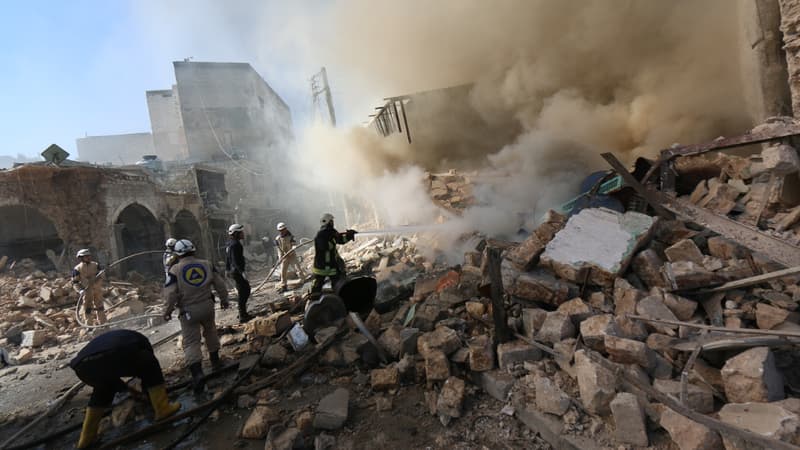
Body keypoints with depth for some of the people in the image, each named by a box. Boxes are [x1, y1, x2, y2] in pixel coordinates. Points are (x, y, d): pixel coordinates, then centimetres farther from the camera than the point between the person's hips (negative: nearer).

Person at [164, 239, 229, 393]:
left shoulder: (175, 269, -10)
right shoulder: (207, 265, -1)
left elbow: (170, 294, -12)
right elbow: (220, 284, 3)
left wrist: (168, 310, 3)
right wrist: (224, 299, 17)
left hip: (188, 311, -3)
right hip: (207, 306, 3)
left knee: (191, 342, 2)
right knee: (210, 331, 25)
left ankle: (197, 373, -11)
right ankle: (215, 360, 37)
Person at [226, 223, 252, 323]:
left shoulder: (230, 243, 13)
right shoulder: (235, 244, -20)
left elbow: (227, 258, 22)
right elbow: (236, 260, -27)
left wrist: (227, 269, 30)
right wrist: (242, 271, -31)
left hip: (233, 271, 11)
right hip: (237, 272, -11)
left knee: (246, 289, 18)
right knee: (243, 292, -5)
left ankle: (243, 313, 27)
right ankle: (242, 316, -1)